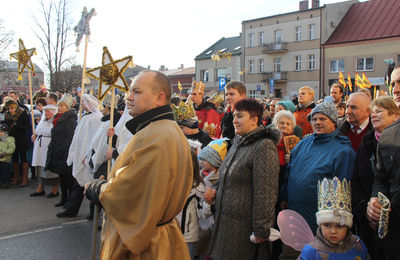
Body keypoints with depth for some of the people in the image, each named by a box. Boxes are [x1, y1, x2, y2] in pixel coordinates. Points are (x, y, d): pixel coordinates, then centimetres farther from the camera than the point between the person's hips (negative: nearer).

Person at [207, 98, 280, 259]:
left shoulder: (264, 146, -17)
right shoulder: (237, 143, 12)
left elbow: (265, 193, -21)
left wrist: (261, 230, -20)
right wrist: (215, 193, 16)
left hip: (244, 226, -8)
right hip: (225, 221, 8)